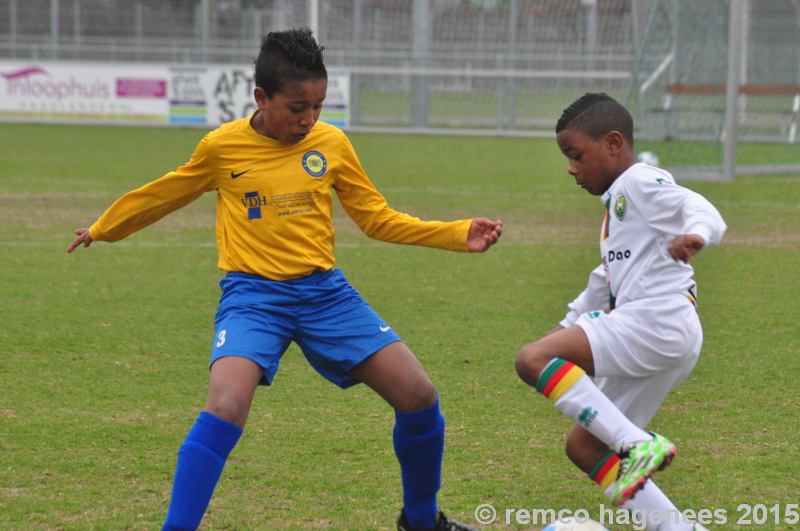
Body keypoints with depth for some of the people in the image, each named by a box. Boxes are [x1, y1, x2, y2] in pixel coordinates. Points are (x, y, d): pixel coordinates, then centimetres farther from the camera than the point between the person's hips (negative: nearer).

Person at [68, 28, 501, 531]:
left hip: (325, 291, 3)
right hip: (254, 295, -3)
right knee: (226, 407, -29)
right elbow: (165, 195, 14)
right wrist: (103, 228, 25)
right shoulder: (222, 147, -5)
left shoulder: (332, 144, 2)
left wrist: (458, 235, 0)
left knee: (419, 396, -4)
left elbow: (377, 218, 10)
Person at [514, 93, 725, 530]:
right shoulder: (618, 200, 27)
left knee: (533, 360, -21)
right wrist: (569, 324, 43)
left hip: (659, 320, -10)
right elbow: (607, 279, 40)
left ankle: (639, 444, -28)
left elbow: (700, 210, -22)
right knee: (583, 447, 11)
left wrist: (695, 234, -44)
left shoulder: (641, 183, -4)